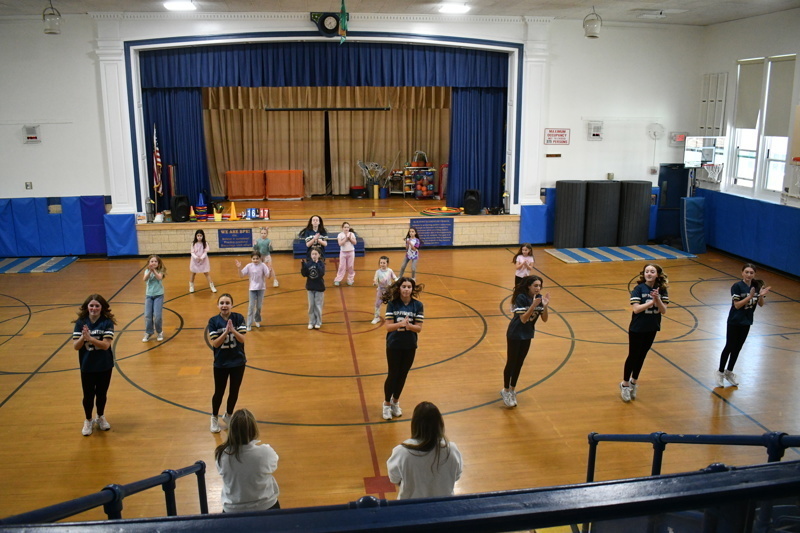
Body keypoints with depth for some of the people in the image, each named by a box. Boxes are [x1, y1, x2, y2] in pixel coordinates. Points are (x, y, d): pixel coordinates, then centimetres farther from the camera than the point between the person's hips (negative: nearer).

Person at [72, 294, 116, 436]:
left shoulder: (107, 322, -12)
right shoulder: (81, 322, -7)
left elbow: (106, 344, -21)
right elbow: (75, 346, -10)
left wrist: (90, 338, -32)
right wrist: (82, 337, -29)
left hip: (104, 366, -1)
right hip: (87, 366, 1)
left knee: (102, 394, 15)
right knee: (88, 395, 11)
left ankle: (101, 417, 40)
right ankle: (88, 421, 34)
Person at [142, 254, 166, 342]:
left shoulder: (160, 271, -4)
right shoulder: (147, 271, 1)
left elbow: (159, 277, -24)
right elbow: (145, 279, -18)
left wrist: (154, 270, -35)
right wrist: (150, 271, -32)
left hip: (158, 295, -2)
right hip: (149, 295, 3)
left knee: (157, 316, -9)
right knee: (147, 315, -1)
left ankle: (160, 332, 13)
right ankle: (148, 333, 15)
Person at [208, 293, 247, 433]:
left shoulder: (238, 318, -8)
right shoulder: (213, 321, -9)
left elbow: (242, 339, -15)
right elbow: (215, 343, -15)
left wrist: (232, 330, -33)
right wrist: (225, 332, -30)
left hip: (238, 362, 1)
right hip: (220, 363, -1)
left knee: (234, 391, 12)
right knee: (219, 392, 9)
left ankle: (228, 415, 36)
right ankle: (214, 418, 33)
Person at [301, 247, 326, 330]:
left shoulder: (321, 263, -9)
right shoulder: (308, 263, -4)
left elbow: (322, 273, -23)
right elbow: (304, 274, -9)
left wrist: (317, 264, -28)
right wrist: (303, 265, -22)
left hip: (319, 288, -2)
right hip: (310, 287, 2)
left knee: (318, 306, 5)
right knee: (311, 306, 9)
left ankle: (318, 322, 16)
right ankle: (311, 322, 19)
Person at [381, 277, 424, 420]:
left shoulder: (418, 305, -6)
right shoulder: (392, 304, -11)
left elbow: (419, 328, -9)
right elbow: (388, 327, -15)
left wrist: (409, 325, -29)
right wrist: (400, 324, -34)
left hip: (410, 346, 2)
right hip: (394, 345, -2)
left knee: (402, 375, 13)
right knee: (392, 375, 4)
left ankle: (395, 401, 35)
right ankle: (387, 404, 25)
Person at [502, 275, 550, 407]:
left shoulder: (539, 298, -6)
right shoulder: (521, 298, -23)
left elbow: (544, 319, -7)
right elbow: (523, 319, -26)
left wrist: (545, 306, -23)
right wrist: (533, 305, -37)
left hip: (527, 335, 6)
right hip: (515, 334, -6)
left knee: (519, 363, 14)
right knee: (511, 363, 3)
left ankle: (512, 390, 27)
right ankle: (506, 391, 19)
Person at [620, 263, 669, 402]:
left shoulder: (661, 290, -3)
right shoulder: (639, 289, -14)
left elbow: (664, 311, -10)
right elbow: (636, 309, -22)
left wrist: (657, 299, -27)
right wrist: (652, 301, -30)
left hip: (652, 329, 4)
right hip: (637, 329, -4)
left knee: (641, 356, 15)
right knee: (633, 356, 6)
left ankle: (634, 382, 32)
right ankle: (625, 384, 21)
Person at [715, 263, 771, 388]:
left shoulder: (756, 286, -1)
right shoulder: (737, 286, -16)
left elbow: (761, 304, 0)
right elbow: (737, 305, -20)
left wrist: (761, 295, -19)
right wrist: (750, 296, -31)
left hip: (746, 322, 5)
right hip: (734, 321, -5)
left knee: (737, 348, 14)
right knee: (729, 347, 1)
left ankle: (729, 372, 27)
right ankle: (720, 372, 14)